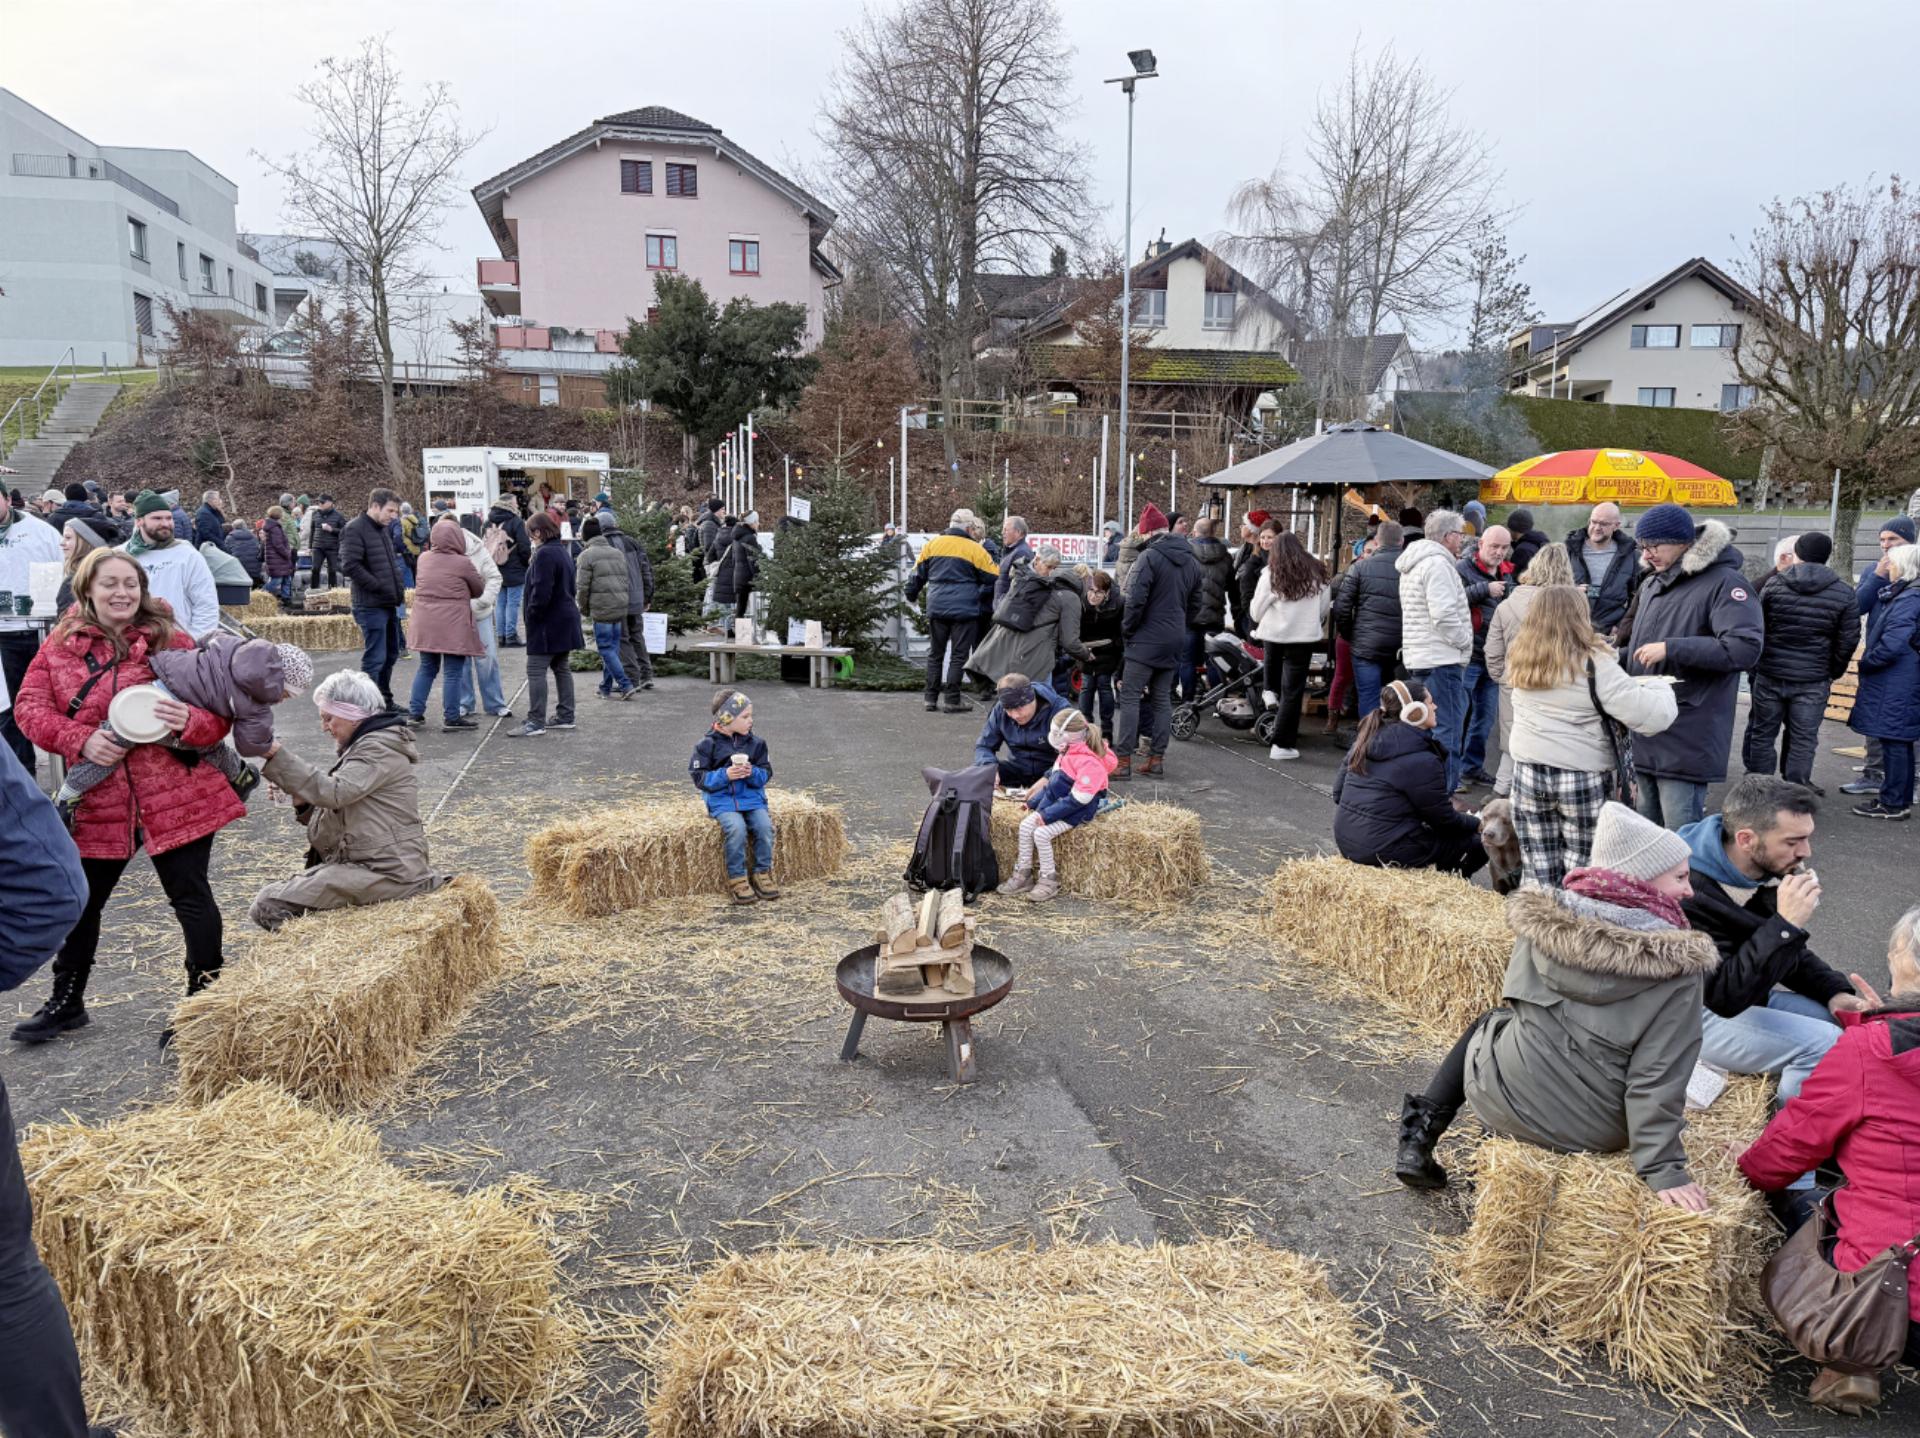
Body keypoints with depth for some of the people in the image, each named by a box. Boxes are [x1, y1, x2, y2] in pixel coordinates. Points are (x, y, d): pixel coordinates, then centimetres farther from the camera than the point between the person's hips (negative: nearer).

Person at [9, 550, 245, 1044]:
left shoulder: (169, 641, -2)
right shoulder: (61, 645, 5)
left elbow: (217, 712, -4)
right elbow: (28, 706, 0)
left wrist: (189, 721, -27)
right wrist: (80, 740, -16)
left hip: (177, 795, -3)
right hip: (97, 802, 4)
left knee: (189, 895, 2)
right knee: (80, 901, 16)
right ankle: (67, 1002, 36)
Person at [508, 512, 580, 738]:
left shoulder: (545, 554, -17)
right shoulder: (563, 552, 14)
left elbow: (541, 592, -24)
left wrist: (531, 613, -10)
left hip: (548, 623, -10)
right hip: (566, 619, 10)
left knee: (536, 671, -7)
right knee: (561, 668, 15)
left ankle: (536, 722, -6)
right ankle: (565, 717, 20)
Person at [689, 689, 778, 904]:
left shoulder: (755, 743, 8)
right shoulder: (708, 745, -2)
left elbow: (766, 774, 10)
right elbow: (699, 777, -4)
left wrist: (752, 773, -13)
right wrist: (725, 775, -18)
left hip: (752, 797, 3)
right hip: (722, 799, -3)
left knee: (765, 825, -22)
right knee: (737, 828, -29)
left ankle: (762, 873, -4)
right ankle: (737, 878, -14)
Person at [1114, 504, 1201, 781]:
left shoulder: (1150, 556, -14)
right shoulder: (1191, 561, 11)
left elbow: (1135, 599, -19)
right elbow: (1195, 603, 17)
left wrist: (1127, 628, -5)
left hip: (1147, 639, -7)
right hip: (1175, 641, 7)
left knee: (1130, 697, -4)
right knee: (1162, 699, 12)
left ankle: (1124, 761, -7)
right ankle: (1156, 758, 14)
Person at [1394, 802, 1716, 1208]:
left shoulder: (1544, 917, -9)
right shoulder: (1677, 965, -16)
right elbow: (1657, 1078, -18)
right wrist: (1664, 1171, -13)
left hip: (1503, 1102, 0)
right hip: (1591, 1133, 0)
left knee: (1489, 1022, 32)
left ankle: (1420, 1136, 20)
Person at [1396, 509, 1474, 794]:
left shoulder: (1415, 563, 18)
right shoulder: (1437, 563, -15)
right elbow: (1444, 615, -22)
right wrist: (1465, 641, -8)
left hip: (1420, 658, 11)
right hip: (1442, 659, -11)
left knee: (1430, 726, 17)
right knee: (1449, 730, -8)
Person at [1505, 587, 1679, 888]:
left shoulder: (1519, 659, 2)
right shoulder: (1593, 663, -13)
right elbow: (1649, 715, -17)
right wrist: (1659, 687, 5)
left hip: (1528, 772, 4)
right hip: (1582, 777, -4)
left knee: (1540, 874, 11)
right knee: (1583, 872, 8)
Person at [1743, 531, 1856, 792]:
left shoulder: (1773, 584, -3)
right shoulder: (1844, 592, -3)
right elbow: (1848, 640, 0)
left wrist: (1754, 666, 12)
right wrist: (1834, 672, 13)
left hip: (1769, 675, 1)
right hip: (1813, 680, 0)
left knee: (1762, 732, 11)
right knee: (1804, 738, 6)